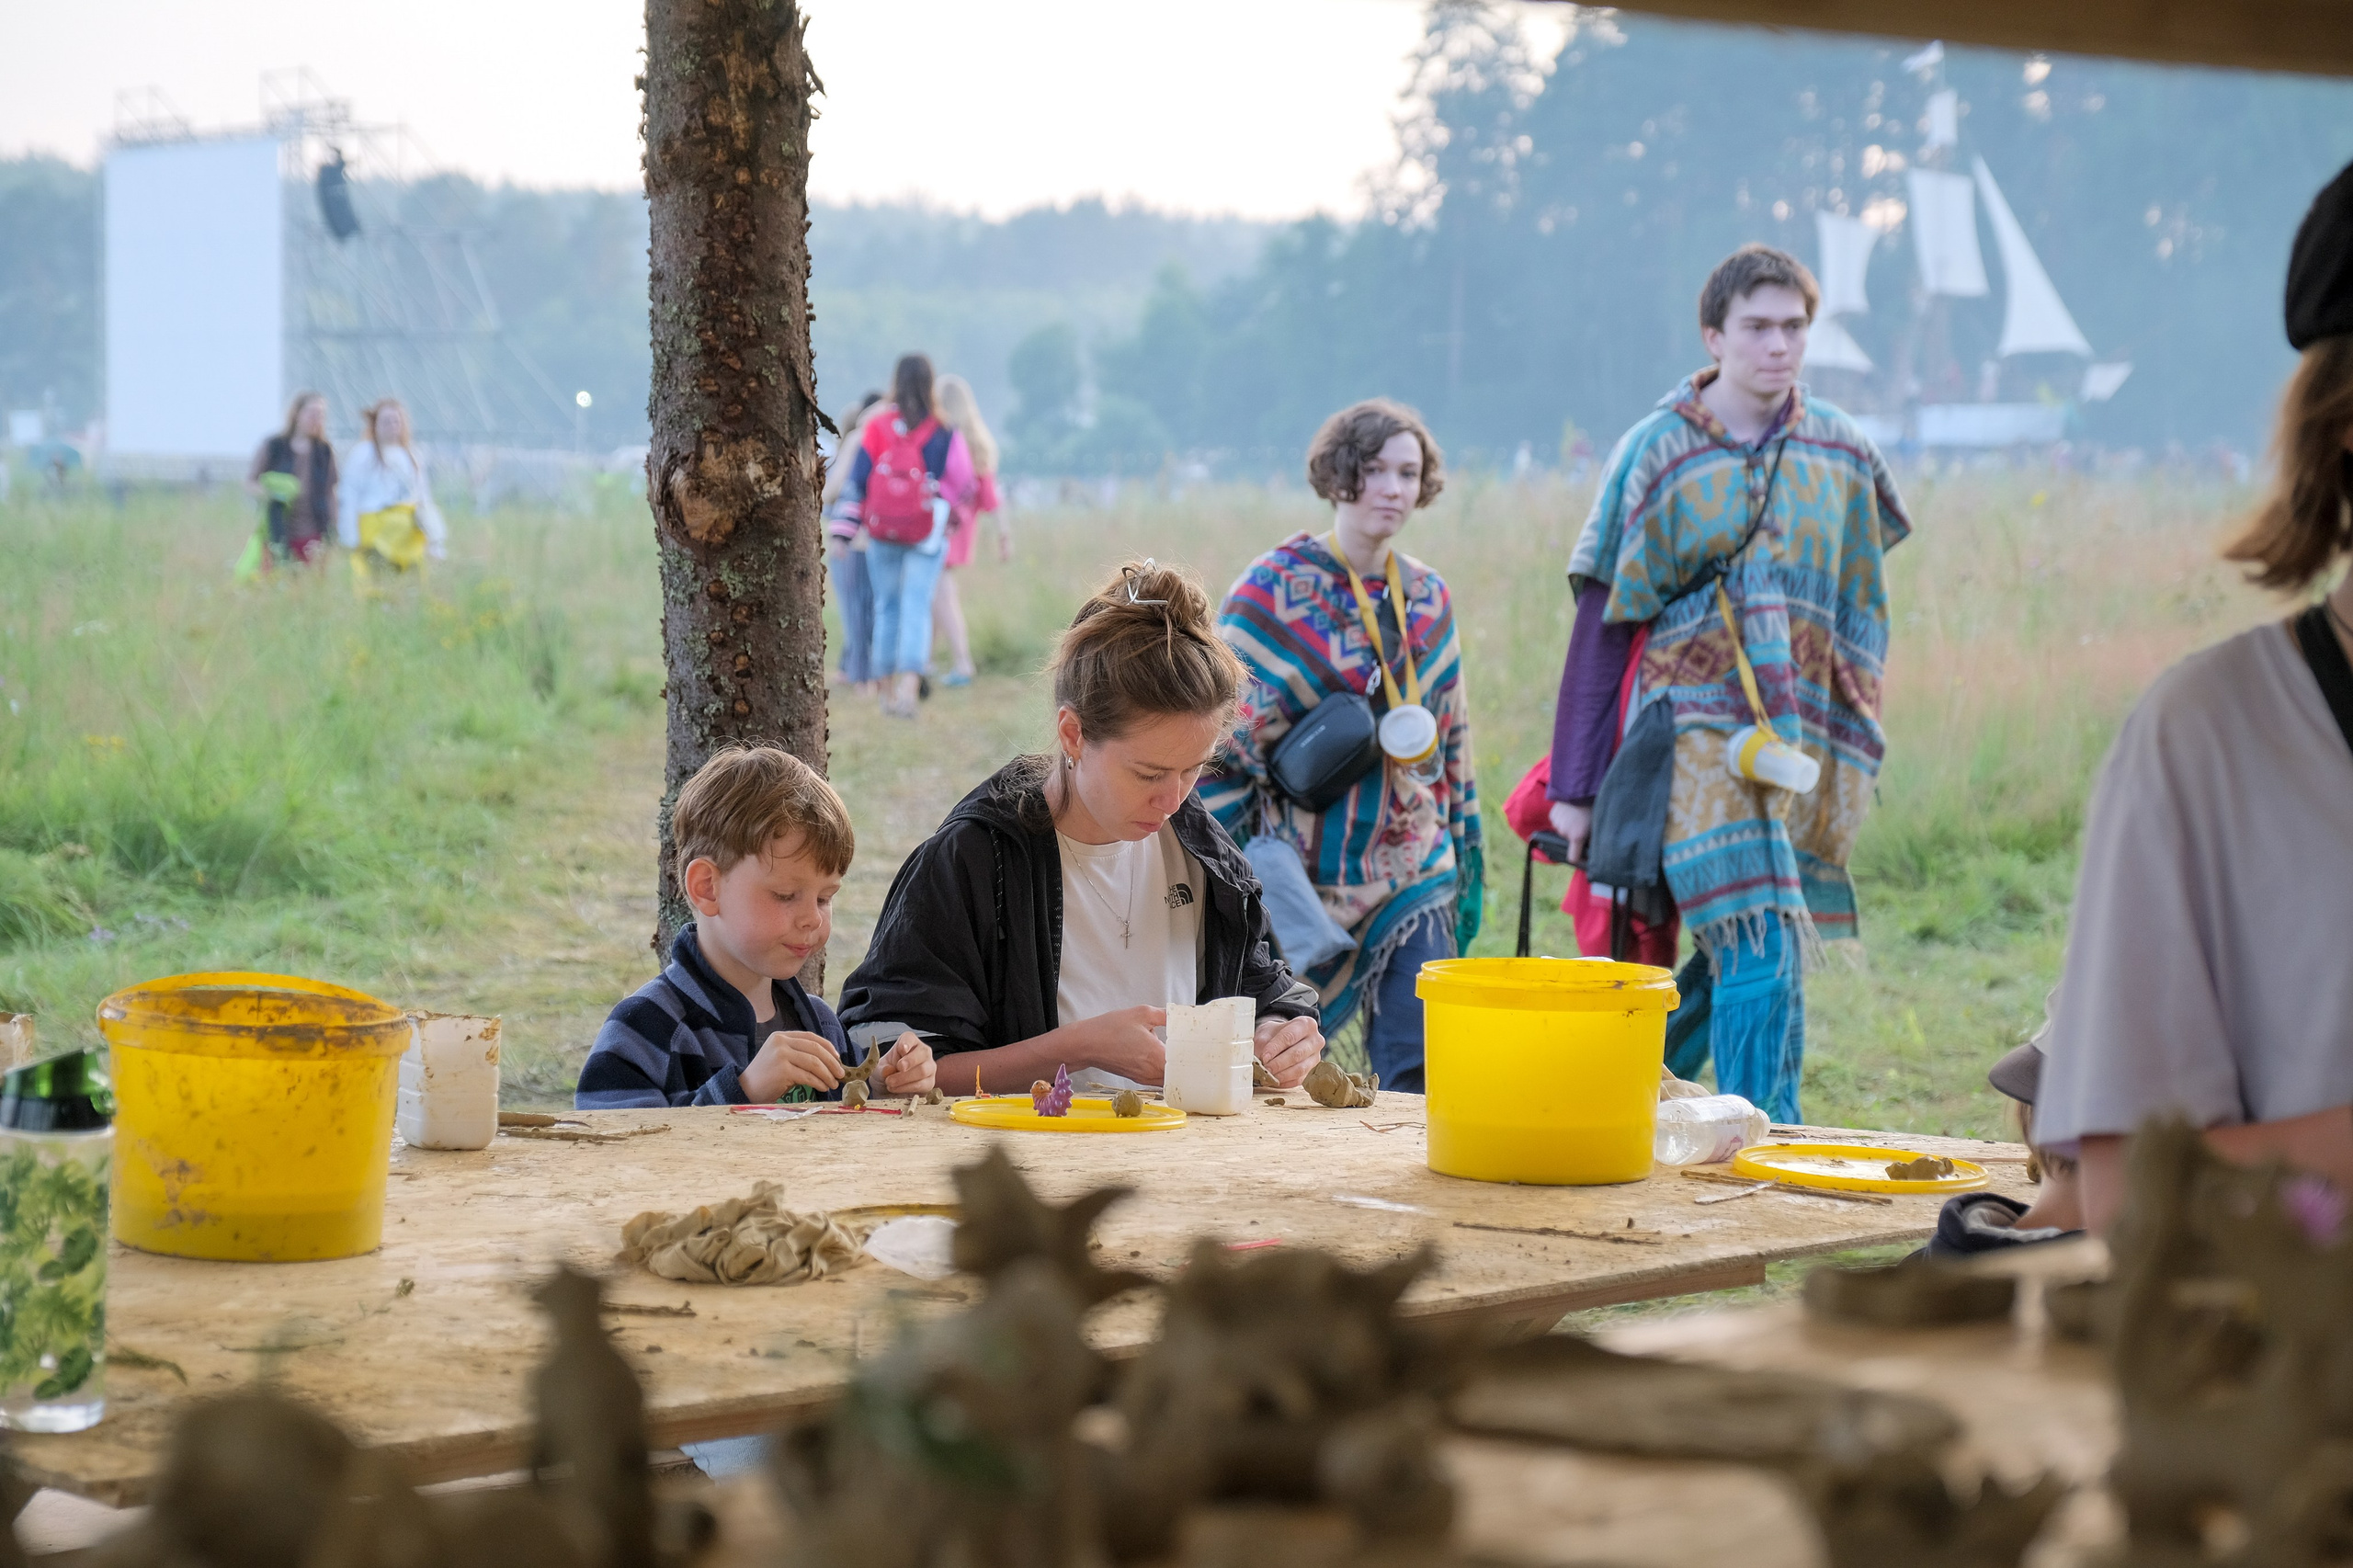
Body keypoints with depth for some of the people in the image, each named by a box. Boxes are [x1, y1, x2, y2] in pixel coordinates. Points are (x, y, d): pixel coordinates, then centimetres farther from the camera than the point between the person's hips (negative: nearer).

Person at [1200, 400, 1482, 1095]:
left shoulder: (1428, 598, 9)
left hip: (1412, 874, 4)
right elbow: (1226, 733, -7)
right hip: (1300, 874, -4)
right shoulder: (1274, 588, -7)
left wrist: (1467, 856, 17)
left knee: (1418, 1075, -8)